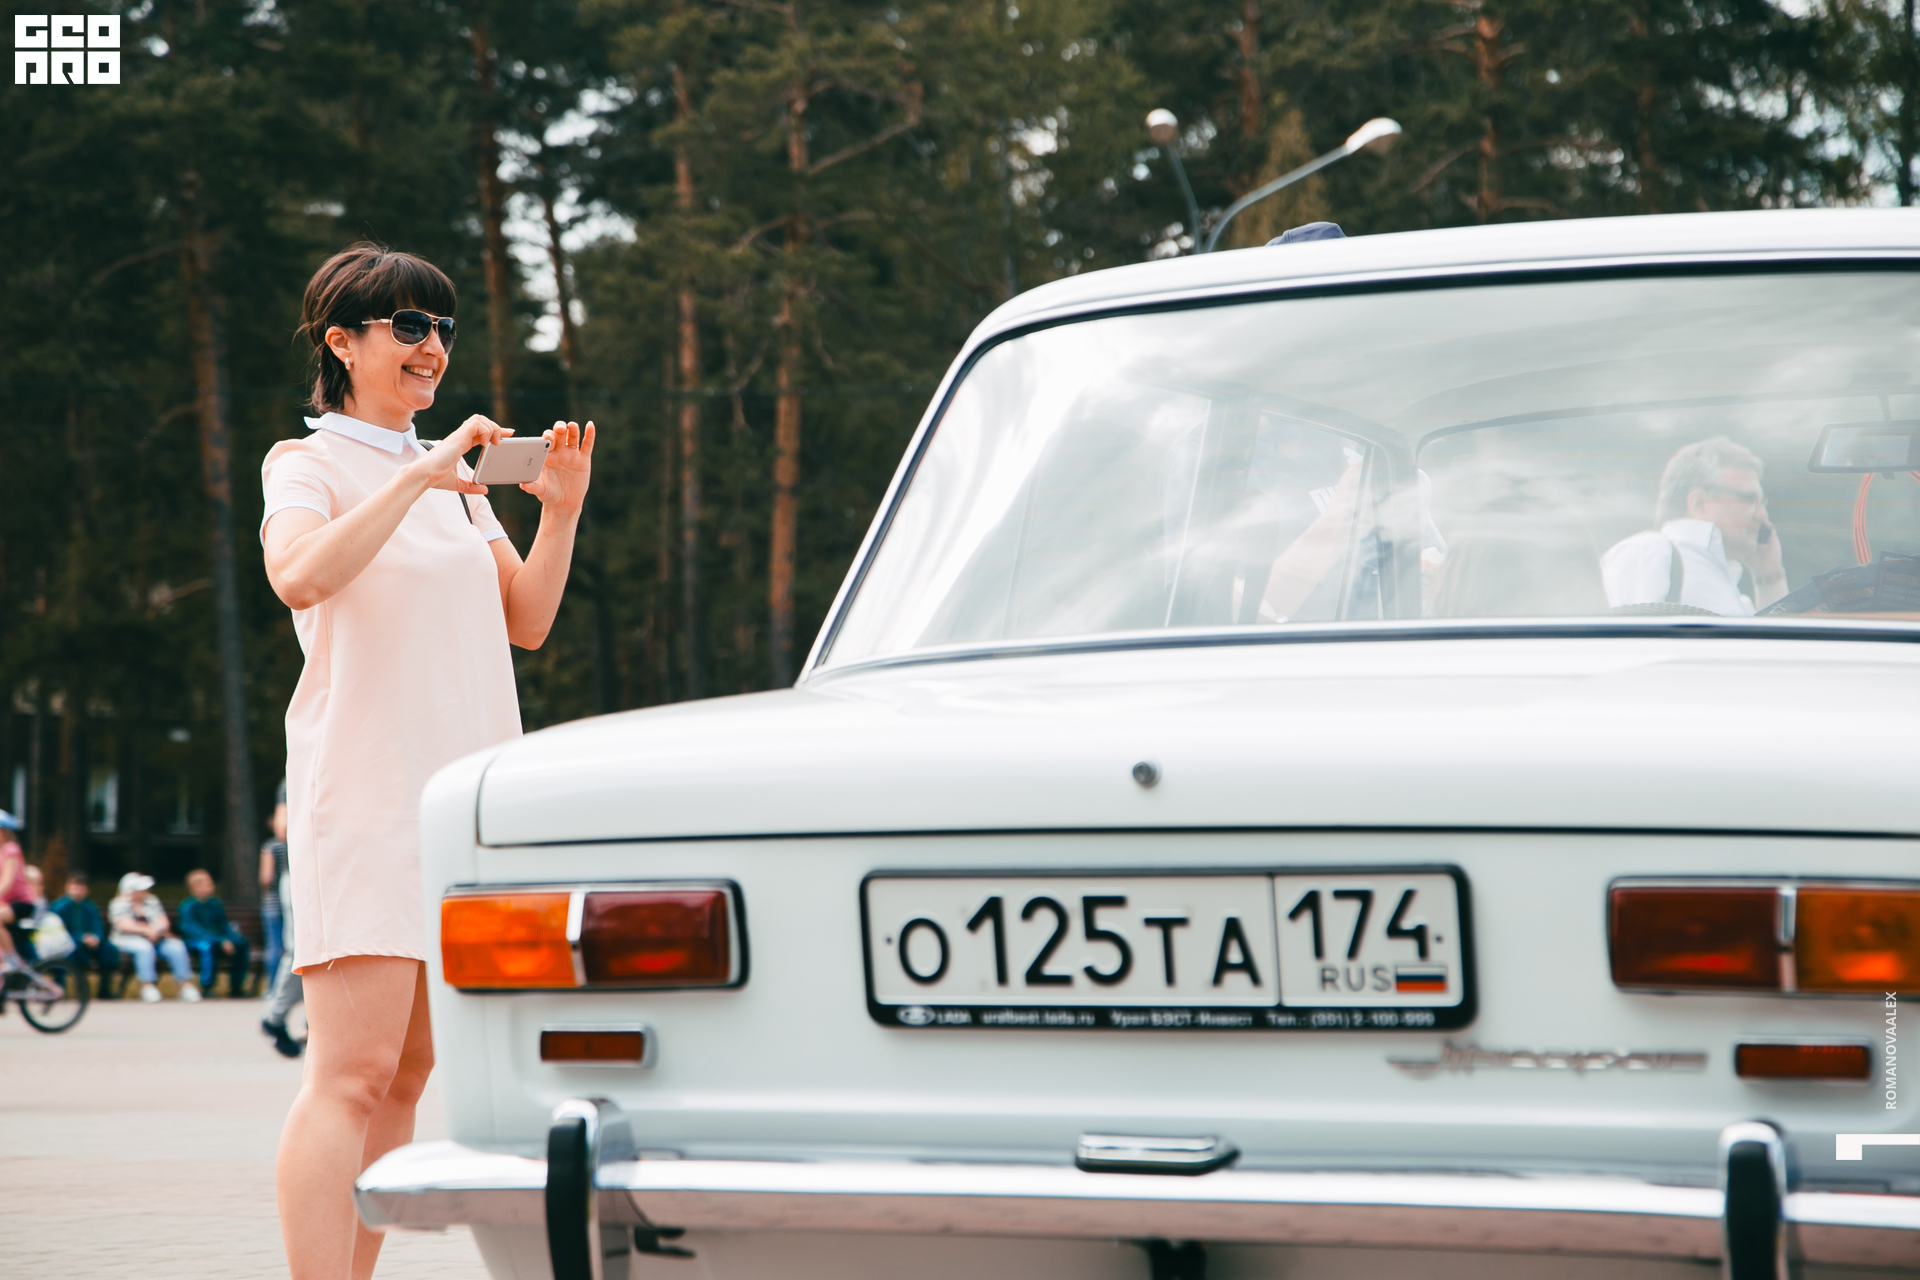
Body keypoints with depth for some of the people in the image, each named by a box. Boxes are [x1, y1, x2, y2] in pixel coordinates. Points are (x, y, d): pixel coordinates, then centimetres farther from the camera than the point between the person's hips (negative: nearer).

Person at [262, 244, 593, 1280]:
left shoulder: (456, 478, 20)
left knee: (405, 1076, 5)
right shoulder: (309, 466, -2)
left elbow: (524, 621, 15)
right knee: (353, 1077, -15)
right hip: (365, 793, -7)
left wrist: (559, 512, 0)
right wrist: (418, 476, -25)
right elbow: (297, 576, -23)